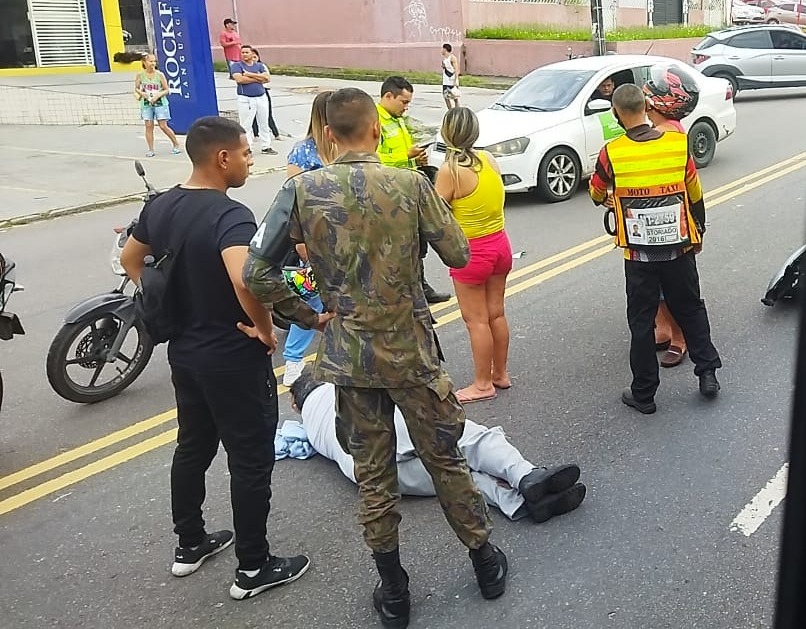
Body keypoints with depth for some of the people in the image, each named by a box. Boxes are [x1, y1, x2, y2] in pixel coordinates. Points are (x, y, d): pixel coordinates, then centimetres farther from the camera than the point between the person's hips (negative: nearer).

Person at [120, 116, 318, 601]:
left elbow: (130, 259, 18)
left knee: (193, 447, 22)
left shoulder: (160, 206, 3)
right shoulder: (231, 215, -24)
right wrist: (265, 328, -24)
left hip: (184, 351, 8)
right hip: (234, 358, -8)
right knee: (251, 460, 5)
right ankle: (253, 568, 17)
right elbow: (244, 280, -41)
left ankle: (190, 544, 37)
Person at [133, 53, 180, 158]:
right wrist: (141, 93, -11)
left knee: (163, 126, -4)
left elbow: (166, 90, -1)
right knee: (149, 126, 0)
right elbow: (136, 88, 10)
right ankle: (151, 150, 7)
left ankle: (176, 144, 15)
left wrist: (158, 95, -17)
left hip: (160, 103, -2)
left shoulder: (160, 75, -5)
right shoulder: (140, 75, -1)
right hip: (146, 104, 2)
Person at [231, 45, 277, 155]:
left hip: (261, 98, 4)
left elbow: (267, 78, -5)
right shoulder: (237, 65, 1)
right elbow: (239, 79, -18)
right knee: (245, 126, -4)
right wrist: (258, 79, -9)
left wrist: (250, 74, -12)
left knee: (264, 124, 12)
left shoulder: (259, 65, 12)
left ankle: (266, 147, 22)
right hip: (246, 99, -4)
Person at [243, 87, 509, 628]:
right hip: (411, 351, -1)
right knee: (445, 459, 16)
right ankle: (485, 561, 33)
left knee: (372, 473, 13)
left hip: (349, 355, 1)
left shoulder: (304, 189, -8)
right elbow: (459, 255, -3)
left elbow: (257, 273, -10)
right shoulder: (411, 184, -11)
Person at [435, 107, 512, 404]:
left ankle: (483, 384, 16)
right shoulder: (488, 159, 0)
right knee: (496, 313, 18)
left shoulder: (449, 170, -19)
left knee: (476, 319, 5)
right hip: (499, 243, 7)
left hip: (471, 252, -7)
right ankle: (500, 374, 31)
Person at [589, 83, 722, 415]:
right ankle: (707, 372, 26)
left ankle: (643, 393, 16)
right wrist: (698, 231, 21)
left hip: (639, 254, -2)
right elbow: (695, 195, 5)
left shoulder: (612, 152, -12)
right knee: (691, 310, 21)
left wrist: (606, 201, 31)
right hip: (679, 247, 2)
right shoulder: (678, 144, -6)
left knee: (641, 321, 9)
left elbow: (596, 192, 7)